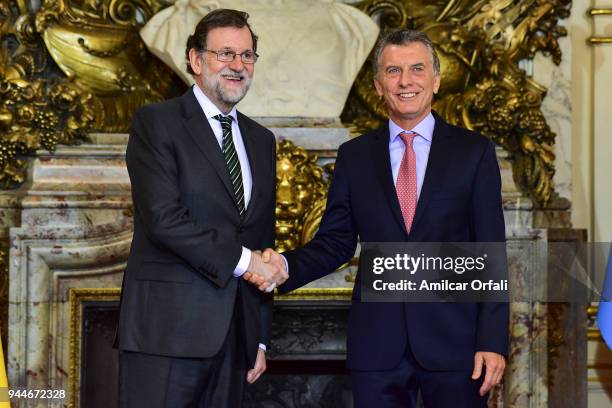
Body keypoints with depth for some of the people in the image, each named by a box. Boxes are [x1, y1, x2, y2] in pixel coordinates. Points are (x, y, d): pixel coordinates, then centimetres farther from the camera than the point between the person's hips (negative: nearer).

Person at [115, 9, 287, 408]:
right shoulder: (156, 123, -2)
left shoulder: (261, 141, 17)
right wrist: (241, 260, -12)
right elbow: (164, 219, -15)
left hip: (235, 332, 6)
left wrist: (261, 337, 16)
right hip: (167, 329, -6)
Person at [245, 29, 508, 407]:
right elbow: (335, 242, 9)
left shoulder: (474, 151, 2)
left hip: (454, 338, -2)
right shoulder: (354, 156, 9)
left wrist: (493, 341, -7)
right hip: (377, 345, 2)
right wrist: (286, 265, -12)